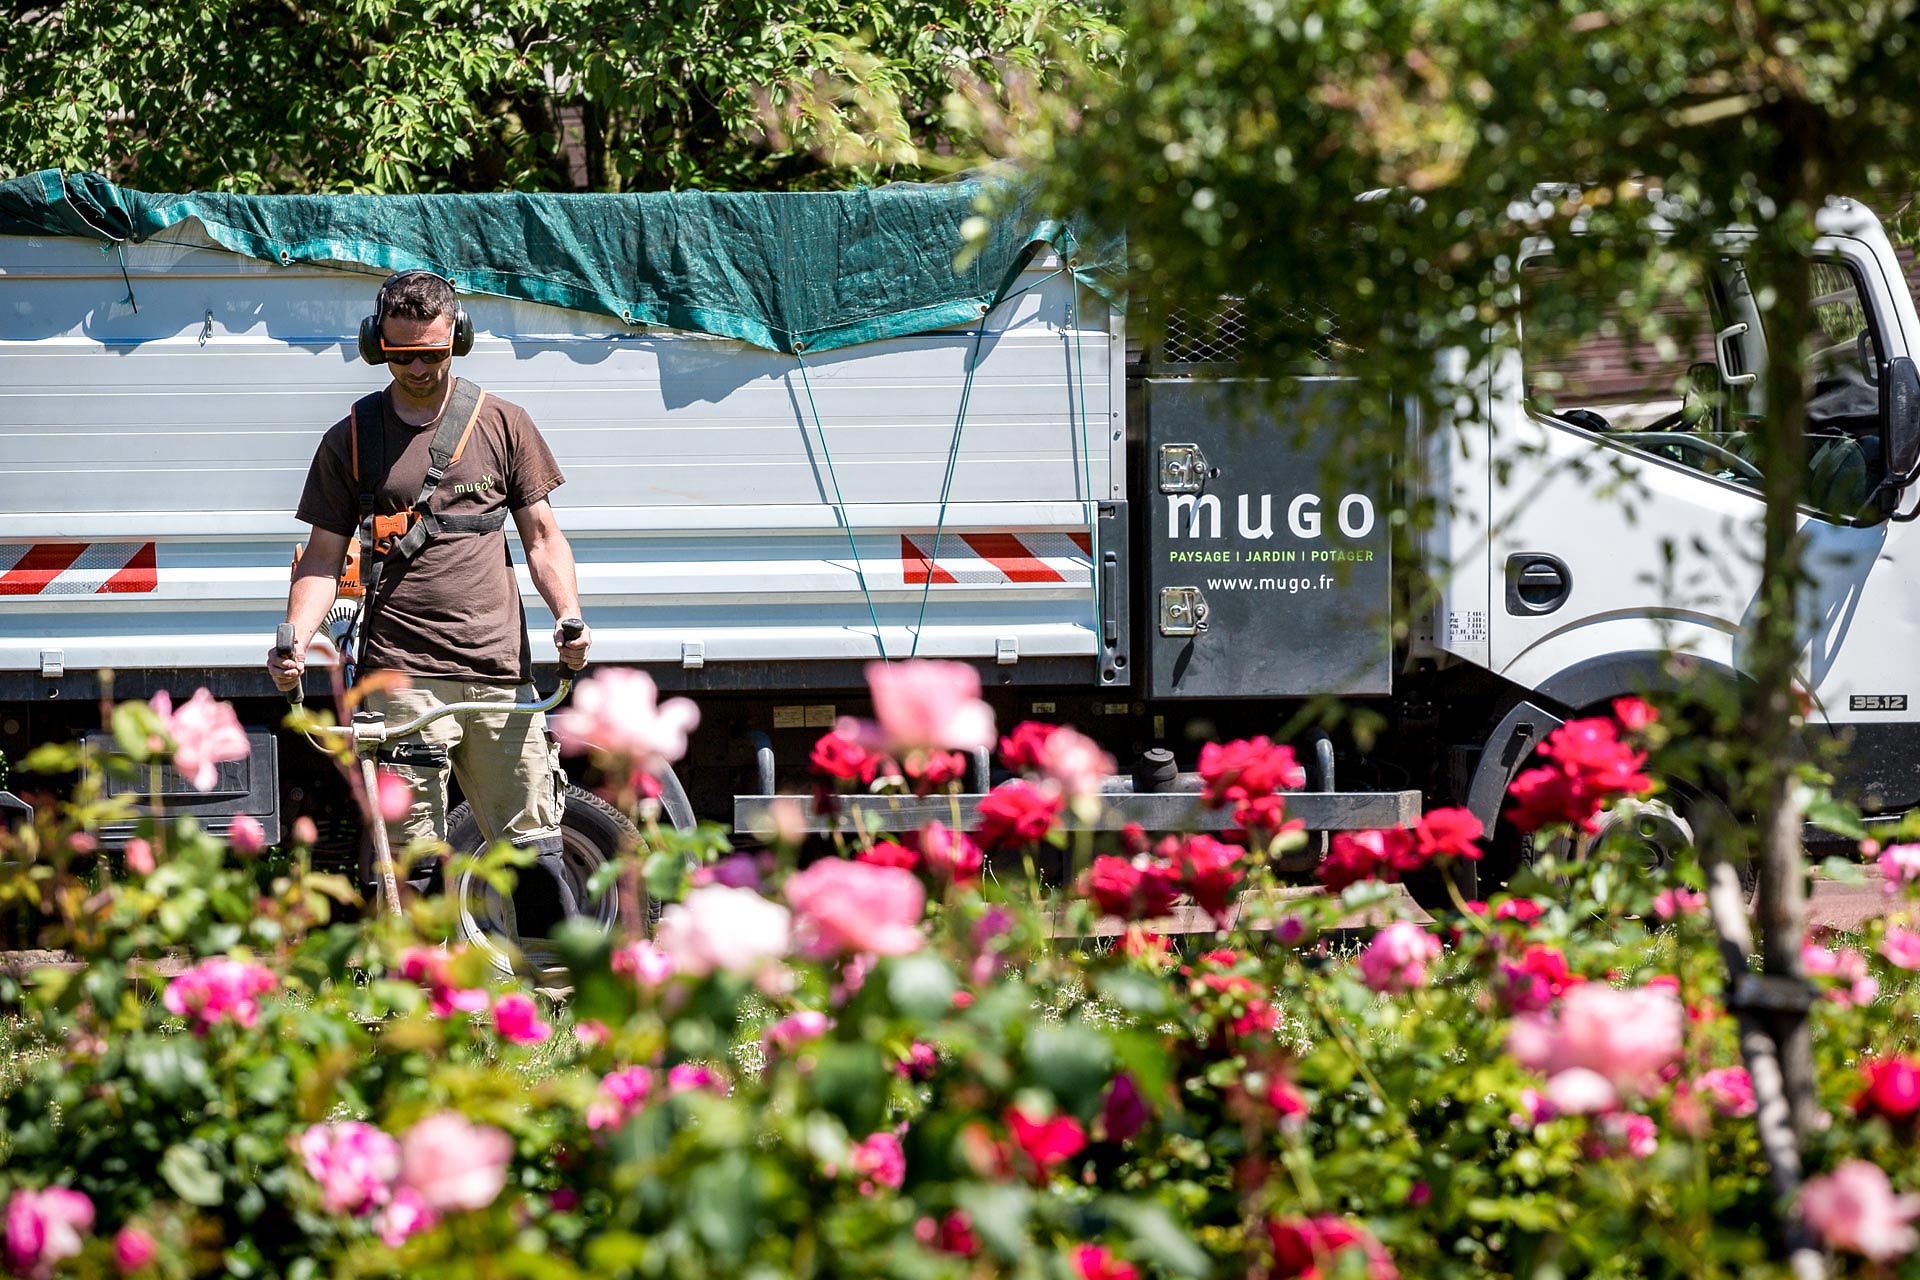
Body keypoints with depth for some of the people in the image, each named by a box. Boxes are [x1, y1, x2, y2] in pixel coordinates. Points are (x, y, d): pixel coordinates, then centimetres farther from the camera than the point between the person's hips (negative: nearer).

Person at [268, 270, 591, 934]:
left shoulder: (501, 423, 11)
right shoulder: (351, 439, 10)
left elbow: (541, 536, 13)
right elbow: (323, 556, 12)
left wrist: (569, 617, -5)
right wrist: (296, 639, -6)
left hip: (498, 668, 1)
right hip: (401, 674, -1)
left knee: (534, 848, 0)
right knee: (413, 856, -5)